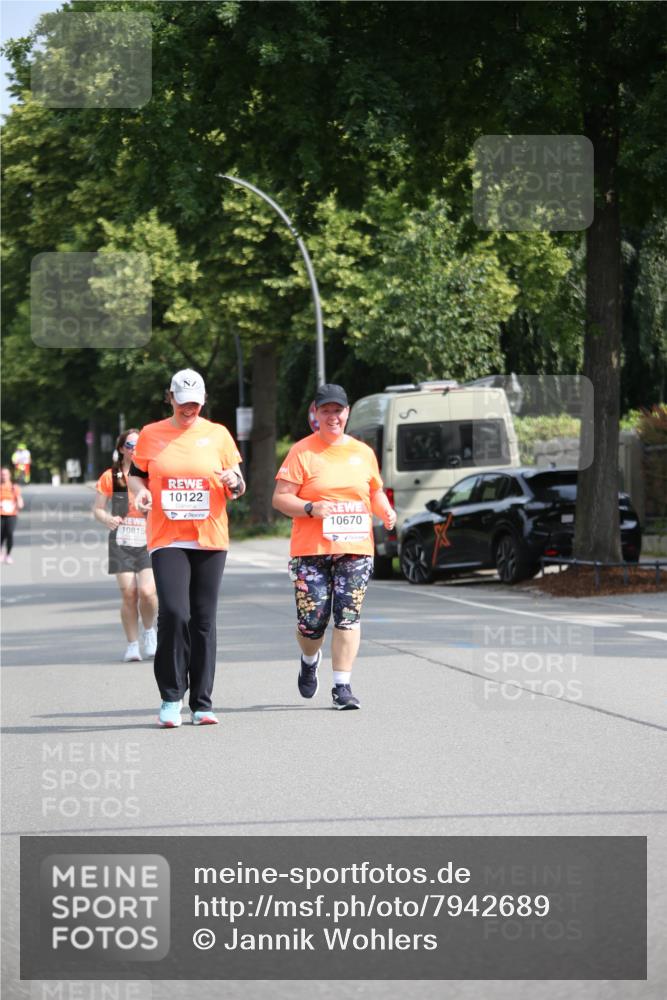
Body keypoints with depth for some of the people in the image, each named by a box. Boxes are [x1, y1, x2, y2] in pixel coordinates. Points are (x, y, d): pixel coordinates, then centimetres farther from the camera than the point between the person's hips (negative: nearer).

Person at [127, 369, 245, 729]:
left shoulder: (217, 434, 7)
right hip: (167, 539, -1)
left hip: (210, 539, 1)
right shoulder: (151, 435, 6)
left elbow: (238, 488, 11)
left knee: (204, 621, 3)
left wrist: (234, 481, -12)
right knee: (173, 612, -17)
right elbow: (136, 474, 17)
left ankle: (202, 703, 10)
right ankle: (171, 698, -5)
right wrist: (140, 491, -5)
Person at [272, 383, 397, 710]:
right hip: (311, 550, -2)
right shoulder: (302, 451, 0)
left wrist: (385, 511, 4)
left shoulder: (363, 452, 13)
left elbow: (376, 492, 25)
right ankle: (310, 660, 32)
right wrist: (311, 508, -18)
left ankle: (342, 686, -2)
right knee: (312, 621, -2)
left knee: (348, 618, -7)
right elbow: (280, 498, -2)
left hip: (355, 548, 2)